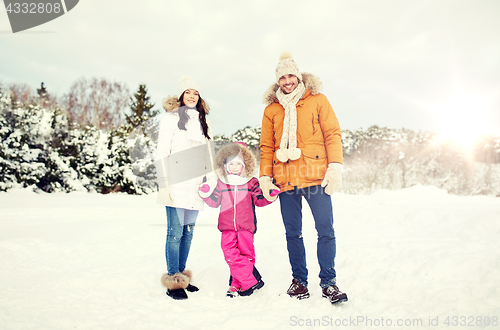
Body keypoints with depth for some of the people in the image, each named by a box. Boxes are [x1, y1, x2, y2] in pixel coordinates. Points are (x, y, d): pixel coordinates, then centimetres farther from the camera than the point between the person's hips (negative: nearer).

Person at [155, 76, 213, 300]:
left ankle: (182, 276, 22)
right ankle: (173, 282, 6)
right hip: (177, 185, -6)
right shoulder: (171, 118, -1)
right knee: (175, 232, -4)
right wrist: (164, 184, -11)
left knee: (188, 232, 10)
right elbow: (161, 153, -5)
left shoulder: (202, 120, 17)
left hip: (196, 185, 6)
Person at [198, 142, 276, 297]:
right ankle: (251, 282, 3)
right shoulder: (220, 182, 7)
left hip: (246, 226, -1)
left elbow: (259, 200, 4)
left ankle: (237, 283, 16)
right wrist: (206, 193, -7)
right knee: (231, 255, -6)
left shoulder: (251, 182, 4)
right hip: (227, 227, 1)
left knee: (246, 254, 1)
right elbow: (214, 202, 9)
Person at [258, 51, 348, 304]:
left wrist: (335, 166, -10)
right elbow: (267, 146, 14)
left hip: (316, 177, -2)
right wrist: (265, 176, 4)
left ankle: (328, 282, 10)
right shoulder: (271, 109, 14)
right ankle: (299, 280, 22)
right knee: (292, 233, 8)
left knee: (325, 231, -3)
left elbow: (332, 134, 2)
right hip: (286, 179, 3)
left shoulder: (317, 100, 8)